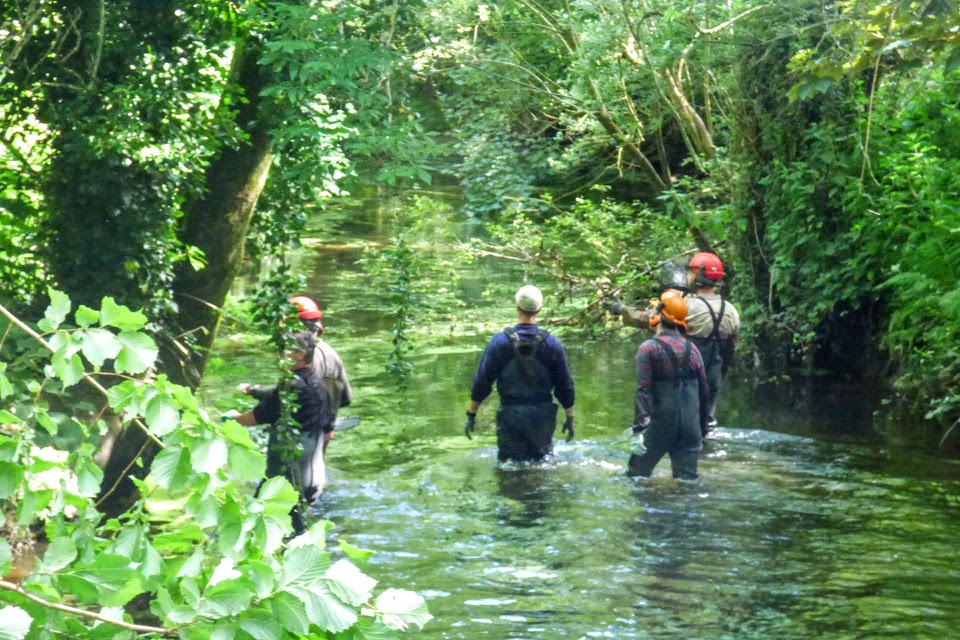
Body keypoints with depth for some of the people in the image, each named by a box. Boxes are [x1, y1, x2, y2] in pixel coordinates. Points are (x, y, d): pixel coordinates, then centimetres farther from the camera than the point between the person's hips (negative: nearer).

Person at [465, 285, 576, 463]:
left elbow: (482, 382, -5)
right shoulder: (552, 343, -3)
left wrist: (471, 414, 5)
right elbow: (565, 386, 2)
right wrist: (570, 418, 13)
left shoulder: (499, 342, -7)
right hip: (542, 417, 2)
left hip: (510, 415, -2)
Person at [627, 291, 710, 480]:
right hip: (690, 428, 4)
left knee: (636, 477, 11)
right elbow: (704, 393, 12)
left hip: (659, 425, -4)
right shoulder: (692, 349, 8)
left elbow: (643, 391, -14)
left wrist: (639, 429, -18)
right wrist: (702, 432, 20)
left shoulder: (649, 348, -6)